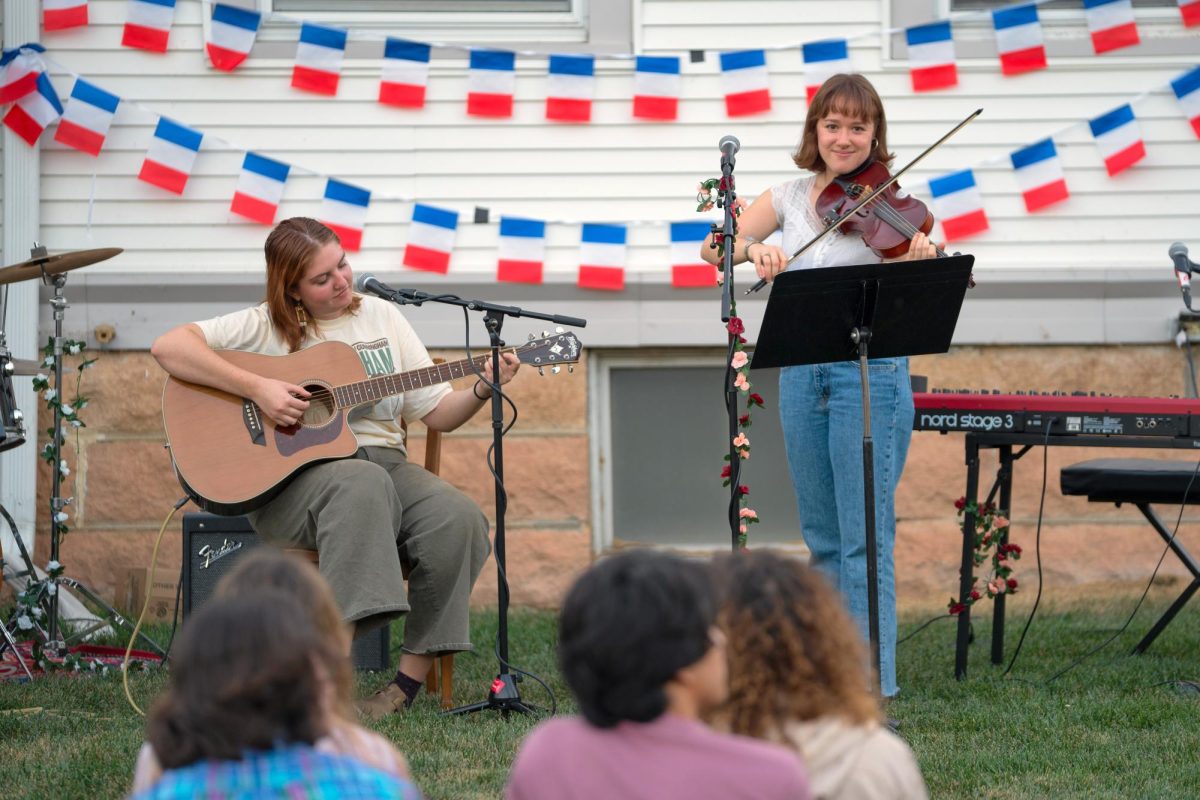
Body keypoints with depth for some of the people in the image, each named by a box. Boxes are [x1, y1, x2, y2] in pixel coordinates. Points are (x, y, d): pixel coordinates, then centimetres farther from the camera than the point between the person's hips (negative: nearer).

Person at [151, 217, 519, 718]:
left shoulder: (381, 318, 14)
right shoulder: (265, 327, 0)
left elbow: (437, 413, 15)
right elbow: (168, 347, -14)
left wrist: (483, 390, -6)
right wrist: (256, 388, -20)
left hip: (384, 462, 5)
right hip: (291, 477, -5)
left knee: (458, 520, -25)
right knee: (361, 486, -39)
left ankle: (411, 680, -18)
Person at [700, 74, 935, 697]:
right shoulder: (792, 197, 9)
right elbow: (715, 248, 0)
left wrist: (919, 264, -37)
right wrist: (753, 249, -21)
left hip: (871, 374, -5)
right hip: (802, 375, 5)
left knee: (865, 538, -7)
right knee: (823, 538, 12)